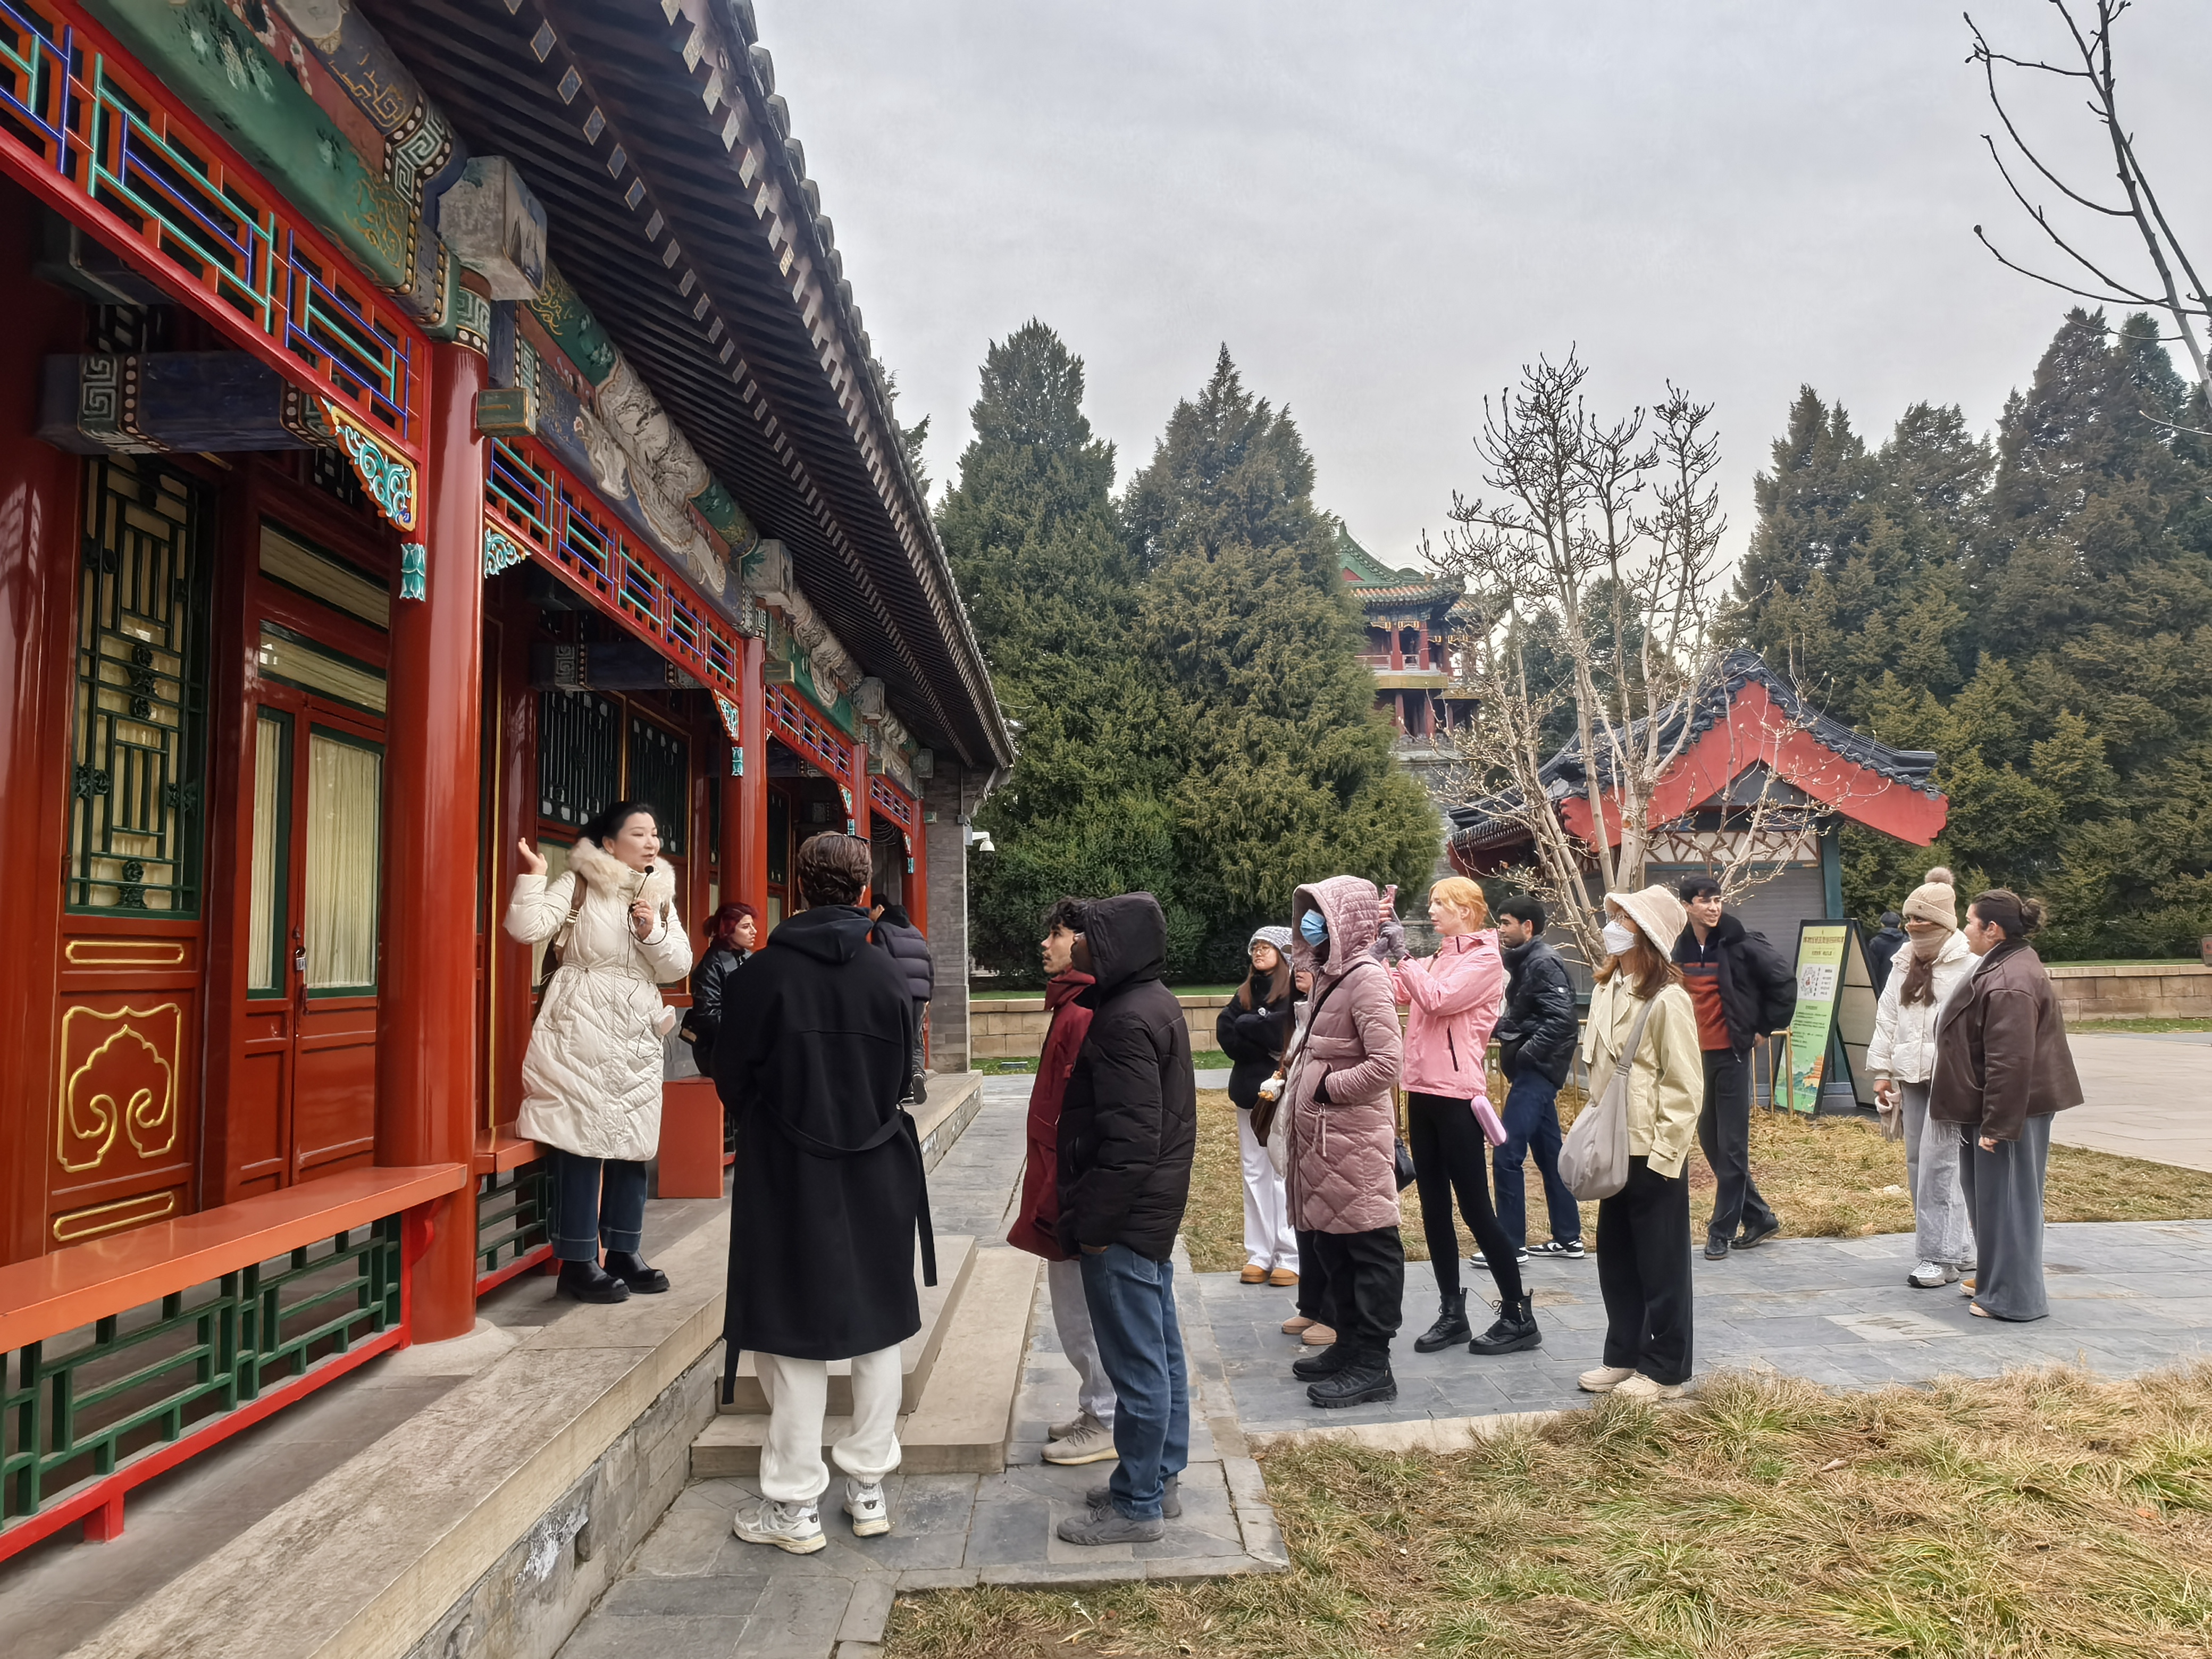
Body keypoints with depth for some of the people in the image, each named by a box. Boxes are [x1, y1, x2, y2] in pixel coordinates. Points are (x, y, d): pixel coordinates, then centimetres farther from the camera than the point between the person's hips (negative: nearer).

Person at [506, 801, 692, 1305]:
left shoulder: (660, 894, 12)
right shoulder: (577, 885, -4)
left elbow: (679, 967, 7)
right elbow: (527, 928, -17)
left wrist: (653, 934, -9)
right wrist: (534, 875, -19)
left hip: (638, 1035, 6)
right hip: (582, 1031, -6)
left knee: (633, 1144, 9)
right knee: (582, 1142, -6)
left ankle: (623, 1252, 21)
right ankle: (577, 1262, 4)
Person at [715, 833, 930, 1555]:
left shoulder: (764, 972, -11)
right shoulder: (888, 972, -3)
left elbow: (731, 1076, -3)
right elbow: (903, 1074, 4)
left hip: (788, 1176, -2)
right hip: (877, 1176, 3)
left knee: (795, 1333, 7)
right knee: (879, 1325, 14)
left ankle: (795, 1505, 15)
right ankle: (869, 1487, 24)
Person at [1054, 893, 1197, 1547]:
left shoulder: (1126, 1022, -23)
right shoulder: (1156, 1002, 9)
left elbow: (1130, 1142, -26)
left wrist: (1091, 1224, -18)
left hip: (1125, 1221, -10)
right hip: (1153, 1211, 10)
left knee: (1137, 1362, 2)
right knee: (1161, 1349, 18)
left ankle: (1137, 1505, 15)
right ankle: (1161, 1478, 32)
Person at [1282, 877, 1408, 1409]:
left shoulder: (1366, 977, -14)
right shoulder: (1326, 976, 13)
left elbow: (1386, 1061, -22)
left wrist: (1324, 1089, -15)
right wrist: (1299, 1084, 8)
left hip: (1355, 1139, -9)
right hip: (1321, 1136, 9)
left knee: (1370, 1247, 0)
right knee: (1331, 1244, 17)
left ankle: (1373, 1366, 8)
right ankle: (1348, 1344, 29)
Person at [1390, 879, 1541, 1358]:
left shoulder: (1484, 960, -6)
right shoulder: (1437, 959, 17)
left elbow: (1436, 999, -20)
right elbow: (1397, 991, 5)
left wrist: (1403, 955, -11)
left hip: (1456, 1096, -8)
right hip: (1423, 1092, 8)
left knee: (1476, 1209, -3)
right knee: (1433, 1207, 10)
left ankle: (1519, 1317, 9)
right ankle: (1453, 1313, 19)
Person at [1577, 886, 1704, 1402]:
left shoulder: (1667, 999, -16)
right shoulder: (1606, 988, 7)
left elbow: (1685, 1087, -15)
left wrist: (1664, 1156, -16)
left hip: (1653, 1153, -8)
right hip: (1616, 1148, 8)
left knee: (1661, 1264, 7)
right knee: (1615, 1259, 16)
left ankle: (1665, 1369, 20)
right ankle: (1624, 1356, 30)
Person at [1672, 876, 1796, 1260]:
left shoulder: (1740, 943, -11)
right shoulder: (1680, 950, 5)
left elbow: (1784, 981, -7)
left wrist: (1765, 1027, -4)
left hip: (1731, 1053, -6)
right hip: (1696, 1053, 6)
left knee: (1731, 1145, -1)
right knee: (1709, 1139, 12)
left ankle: (1722, 1230, 7)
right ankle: (1760, 1217, 26)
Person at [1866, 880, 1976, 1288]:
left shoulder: (1969, 967, -9)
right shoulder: (1904, 967, 15)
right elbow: (1887, 1020, 17)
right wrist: (1882, 1072, 13)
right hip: (1911, 1077, 8)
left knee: (1937, 1162, -10)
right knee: (1919, 1163, 10)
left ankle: (1940, 1255, -1)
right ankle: (1960, 1247, 23)